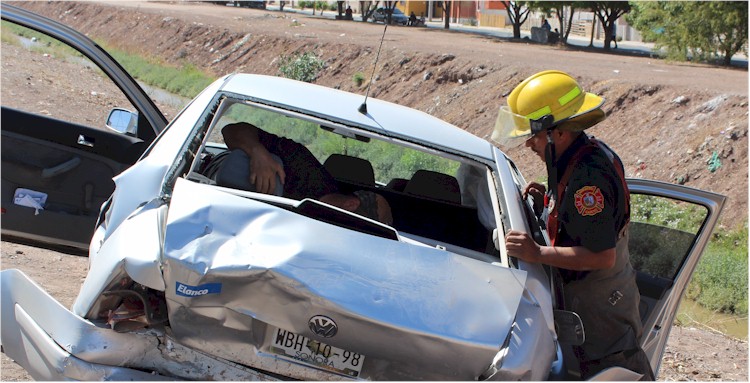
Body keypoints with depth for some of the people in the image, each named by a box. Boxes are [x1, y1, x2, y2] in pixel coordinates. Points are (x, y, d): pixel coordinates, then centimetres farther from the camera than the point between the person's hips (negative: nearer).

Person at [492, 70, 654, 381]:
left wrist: (538, 254, -27)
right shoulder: (592, 152, 3)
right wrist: (548, 204, 1)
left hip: (598, 305, -10)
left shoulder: (586, 176, -28)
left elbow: (602, 255, -29)